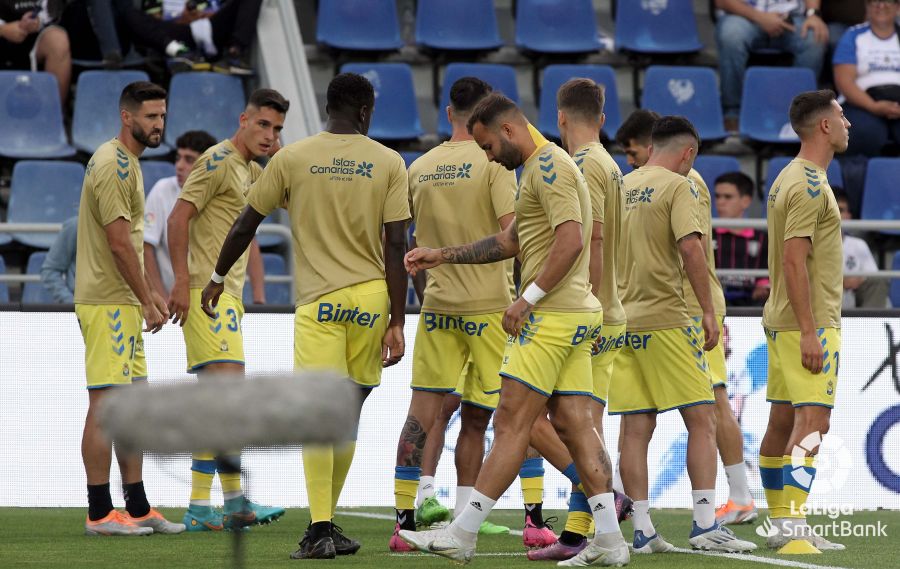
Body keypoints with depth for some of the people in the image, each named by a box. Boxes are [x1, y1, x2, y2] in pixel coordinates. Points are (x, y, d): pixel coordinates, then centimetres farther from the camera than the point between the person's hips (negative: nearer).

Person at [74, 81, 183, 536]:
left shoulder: (126, 162, 17)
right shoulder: (114, 164, -15)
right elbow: (119, 242, -19)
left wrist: (150, 294, 20)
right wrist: (147, 302, -15)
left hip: (123, 302, 11)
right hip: (108, 305, -11)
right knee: (105, 404, -8)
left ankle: (137, 509, 16)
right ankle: (99, 514, -6)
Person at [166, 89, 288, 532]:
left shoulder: (250, 170, 18)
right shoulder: (218, 161, -10)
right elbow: (178, 217, -15)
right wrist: (182, 281, -20)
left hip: (227, 294, 10)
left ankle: (199, 508, 13)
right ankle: (235, 501, -20)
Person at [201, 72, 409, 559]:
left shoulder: (291, 159, 1)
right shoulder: (388, 163, 2)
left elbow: (245, 226, 7)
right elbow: (396, 246, -3)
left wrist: (218, 278, 23)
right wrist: (396, 322, -2)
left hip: (318, 300, -1)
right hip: (372, 298, 2)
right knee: (349, 413, 13)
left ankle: (320, 529, -16)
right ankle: (325, 523, 18)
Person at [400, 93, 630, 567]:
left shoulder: (548, 165, -12)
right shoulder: (542, 167, 21)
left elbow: (571, 241, -22)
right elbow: (513, 241, 30)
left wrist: (527, 299, -20)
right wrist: (443, 256, 28)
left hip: (552, 316, -10)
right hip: (577, 315, 10)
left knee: (510, 424, -7)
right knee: (573, 424, 6)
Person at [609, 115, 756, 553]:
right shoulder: (678, 187, -6)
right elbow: (690, 246, -18)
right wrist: (708, 311, -16)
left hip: (621, 319, 7)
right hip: (665, 319, -7)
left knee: (636, 428, 5)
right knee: (701, 420, -2)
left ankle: (643, 531, 4)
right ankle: (705, 524, -8)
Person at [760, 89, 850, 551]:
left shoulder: (790, 179, 16)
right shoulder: (809, 184, -15)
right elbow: (794, 261, -21)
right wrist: (809, 332, -22)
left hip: (783, 321, 10)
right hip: (809, 322, -10)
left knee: (783, 421, 11)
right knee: (813, 421, -13)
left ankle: (781, 523, 15)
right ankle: (792, 524, -18)